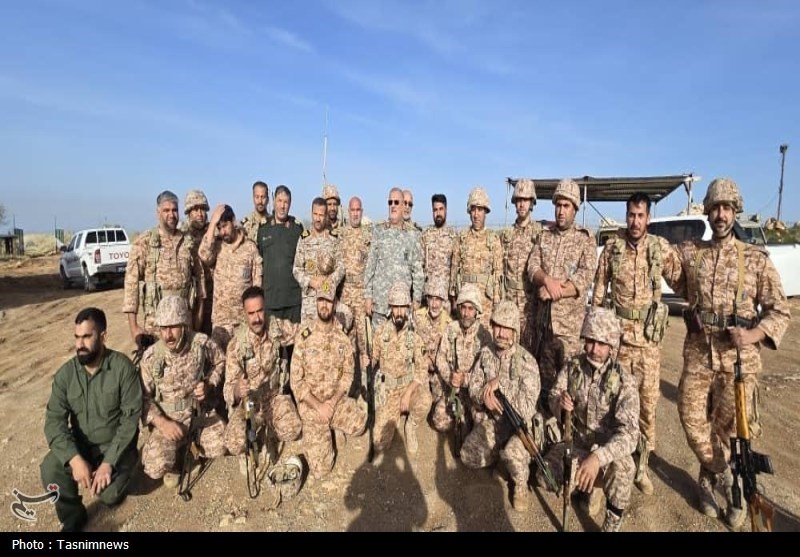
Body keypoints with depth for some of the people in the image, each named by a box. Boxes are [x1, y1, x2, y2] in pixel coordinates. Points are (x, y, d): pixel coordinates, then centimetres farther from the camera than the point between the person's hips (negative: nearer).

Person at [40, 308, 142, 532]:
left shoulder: (123, 367, -20)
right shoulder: (65, 373, -8)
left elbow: (131, 418, -20)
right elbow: (54, 420, -12)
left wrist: (109, 462, -26)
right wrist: (74, 458, -27)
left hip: (115, 444, -3)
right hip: (80, 444, 4)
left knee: (108, 493, -23)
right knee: (49, 470, -23)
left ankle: (118, 473, 15)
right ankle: (73, 516, 4)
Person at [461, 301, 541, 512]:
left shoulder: (527, 362, -22)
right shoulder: (486, 353, -4)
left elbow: (527, 410, -25)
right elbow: (473, 387, 2)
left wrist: (500, 383, -27)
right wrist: (484, 395, -21)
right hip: (492, 419, 5)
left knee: (512, 454, -33)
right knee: (469, 457, -7)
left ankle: (521, 484, 1)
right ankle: (499, 450, 22)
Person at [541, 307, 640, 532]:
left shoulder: (624, 380, -20)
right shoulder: (572, 366, -8)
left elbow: (629, 432, -30)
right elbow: (552, 398, -1)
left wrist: (598, 457, -47)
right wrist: (559, 402, -28)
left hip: (607, 445, -3)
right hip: (576, 440, 3)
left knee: (621, 468, -36)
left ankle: (612, 526, -10)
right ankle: (589, 486, 12)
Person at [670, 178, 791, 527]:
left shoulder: (756, 258, 0)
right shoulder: (688, 253, 5)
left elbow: (780, 310, 2)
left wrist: (755, 334, -14)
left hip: (739, 356, -1)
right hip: (698, 352, 2)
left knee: (732, 427, 9)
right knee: (693, 421, 5)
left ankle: (710, 478, 33)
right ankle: (729, 483, 29)